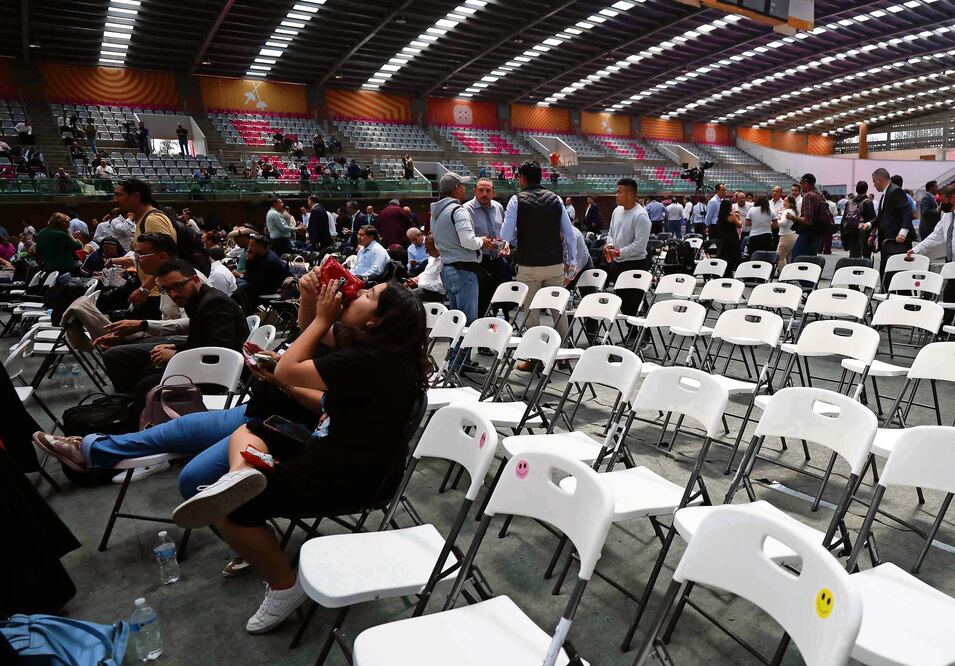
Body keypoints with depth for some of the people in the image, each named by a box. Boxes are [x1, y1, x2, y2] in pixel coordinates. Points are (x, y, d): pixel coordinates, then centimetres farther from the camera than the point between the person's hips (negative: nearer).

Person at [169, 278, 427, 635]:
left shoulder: (368, 361, -30)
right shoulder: (381, 345, 0)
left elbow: (286, 371, -18)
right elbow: (319, 336, 15)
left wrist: (322, 317, -12)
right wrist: (312, 302, -3)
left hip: (351, 477, -10)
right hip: (352, 452, 10)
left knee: (230, 511, -2)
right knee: (246, 431, 17)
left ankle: (284, 585, 10)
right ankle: (240, 473, -15)